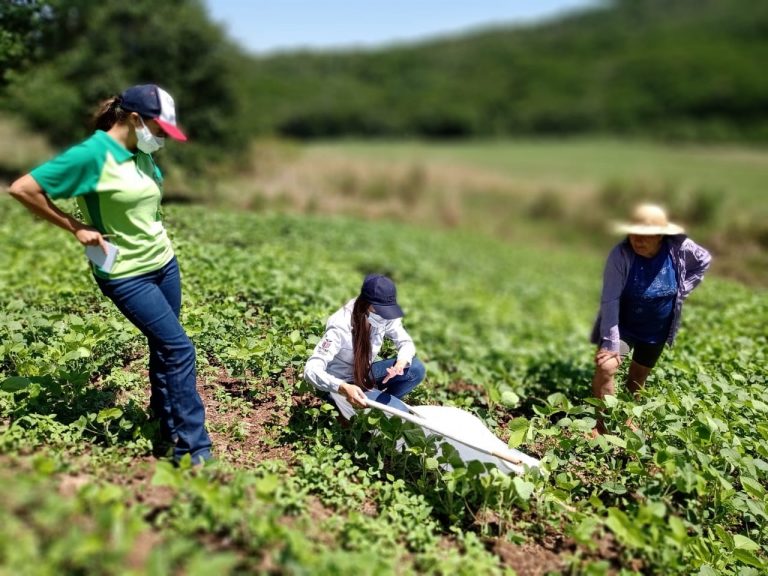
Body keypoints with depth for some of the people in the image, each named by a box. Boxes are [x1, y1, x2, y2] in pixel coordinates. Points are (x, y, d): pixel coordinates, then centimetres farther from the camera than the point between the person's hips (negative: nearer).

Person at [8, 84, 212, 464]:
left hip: (164, 263, 8)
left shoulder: (142, 154, 4)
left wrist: (150, 223, 10)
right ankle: (194, 450, 2)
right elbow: (21, 188, -17)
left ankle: (168, 427, 35)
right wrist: (76, 228, -14)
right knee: (179, 349, -9)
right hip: (126, 275, -7)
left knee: (163, 348, 16)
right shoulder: (92, 154, -19)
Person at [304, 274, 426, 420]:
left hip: (364, 374, 6)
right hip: (339, 383, -6)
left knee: (416, 369, -14)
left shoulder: (385, 317, -17)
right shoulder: (340, 327, -33)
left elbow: (406, 342, -5)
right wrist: (343, 388, -55)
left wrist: (401, 363, -30)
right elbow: (311, 370, -38)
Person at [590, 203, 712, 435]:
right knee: (605, 367, -23)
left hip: (657, 329, 4)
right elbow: (610, 300, -28)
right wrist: (610, 343, -31)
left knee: (638, 377, 17)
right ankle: (601, 423, -8)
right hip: (622, 325, -3)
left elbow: (704, 260, 6)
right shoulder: (621, 254, -28)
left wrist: (681, 291, -2)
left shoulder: (679, 248, -18)